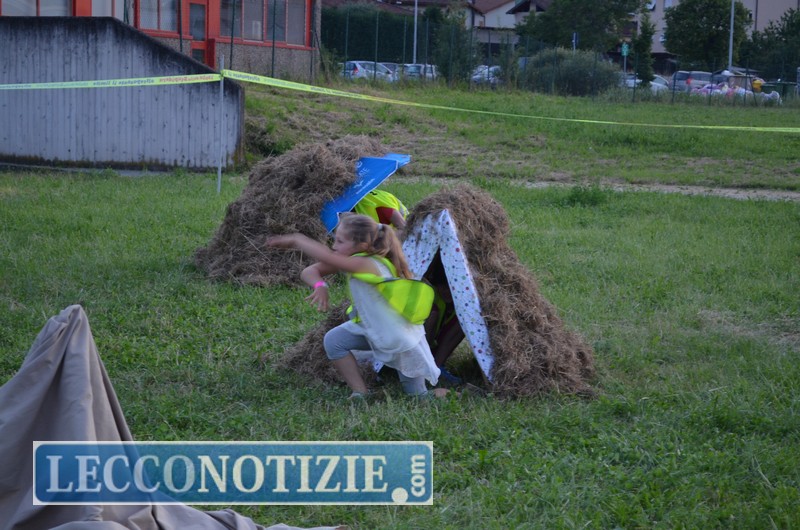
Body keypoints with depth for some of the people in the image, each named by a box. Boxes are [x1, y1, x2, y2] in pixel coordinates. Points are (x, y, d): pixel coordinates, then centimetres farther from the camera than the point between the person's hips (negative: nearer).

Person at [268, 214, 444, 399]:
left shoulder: (368, 265, -35)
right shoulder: (353, 262, -11)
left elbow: (327, 256, -49)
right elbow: (310, 271, -12)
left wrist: (296, 240, -39)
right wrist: (319, 285, -34)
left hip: (402, 340, -7)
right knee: (333, 342, -7)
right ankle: (360, 394, 3)